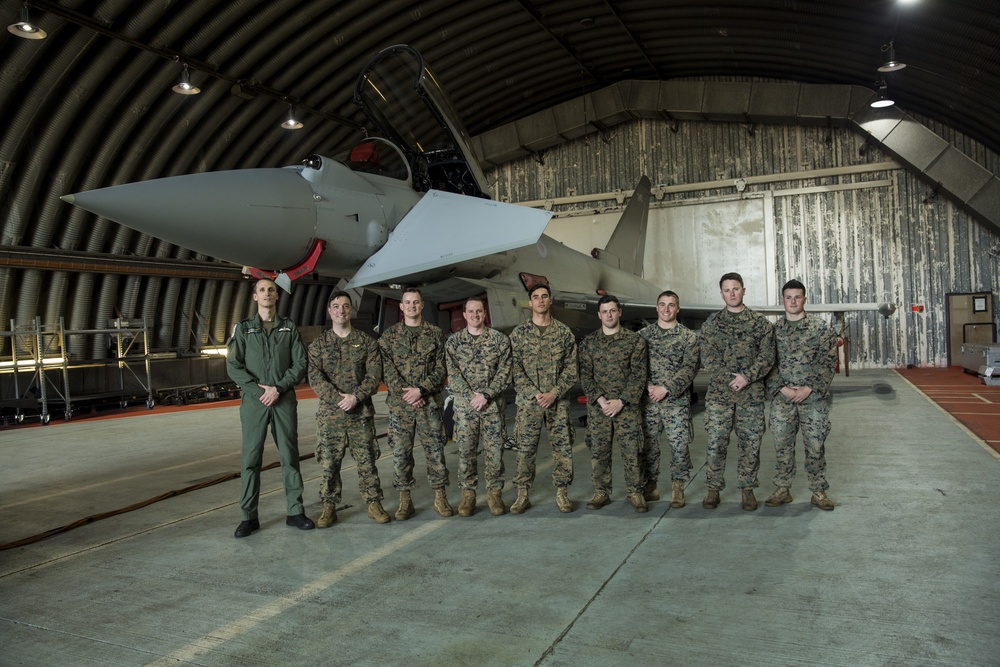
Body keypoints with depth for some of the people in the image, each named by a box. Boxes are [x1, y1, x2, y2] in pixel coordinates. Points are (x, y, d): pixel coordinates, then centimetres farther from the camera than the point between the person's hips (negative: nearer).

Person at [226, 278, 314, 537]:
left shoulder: (289, 328, 9)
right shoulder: (243, 328, 7)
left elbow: (300, 364, 2)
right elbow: (233, 366, -1)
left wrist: (278, 388, -11)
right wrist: (259, 390, -11)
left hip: (284, 400, 1)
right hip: (253, 400, -1)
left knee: (290, 456, 4)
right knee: (251, 459, 1)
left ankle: (295, 511, 13)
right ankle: (249, 516, 10)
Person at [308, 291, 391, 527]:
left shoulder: (366, 342, 6)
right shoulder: (318, 345, 6)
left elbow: (374, 375, -2)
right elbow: (315, 376, -5)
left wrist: (356, 397, -15)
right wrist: (337, 399, -16)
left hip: (361, 412, 0)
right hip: (329, 413, 0)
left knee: (366, 460, 4)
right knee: (329, 463, 4)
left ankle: (374, 503, 15)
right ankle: (329, 507, 15)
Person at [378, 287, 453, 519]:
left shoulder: (435, 334, 6)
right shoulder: (389, 335, 7)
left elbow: (441, 369, 0)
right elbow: (387, 369, -1)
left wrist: (421, 390, -12)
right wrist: (405, 392, -13)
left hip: (430, 403, 0)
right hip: (399, 404, 1)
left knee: (435, 450, 4)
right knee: (400, 452, 3)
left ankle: (440, 498, 15)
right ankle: (405, 501, 14)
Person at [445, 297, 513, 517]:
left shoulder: (500, 340, 4)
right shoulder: (453, 341, 6)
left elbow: (504, 372, -2)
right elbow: (453, 374, -2)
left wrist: (486, 396, -13)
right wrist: (471, 396, -13)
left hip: (493, 405, 0)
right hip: (464, 405, 1)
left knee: (494, 450, 2)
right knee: (466, 451, 4)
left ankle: (495, 493, 14)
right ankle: (468, 494, 15)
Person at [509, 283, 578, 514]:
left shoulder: (564, 332, 5)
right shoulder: (518, 333, 4)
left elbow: (571, 368, 2)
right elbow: (515, 369, 0)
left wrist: (554, 393, -9)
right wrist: (534, 393, -11)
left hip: (558, 401, 1)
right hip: (528, 401, 0)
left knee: (562, 448, 2)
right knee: (525, 449, 2)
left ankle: (562, 494, 14)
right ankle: (523, 495, 13)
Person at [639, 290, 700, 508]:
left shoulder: (688, 337, 2)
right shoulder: (643, 334, 8)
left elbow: (689, 368, -7)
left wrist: (666, 389, -15)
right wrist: (647, 387, -11)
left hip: (677, 400, -2)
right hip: (648, 400, 2)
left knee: (680, 445, -2)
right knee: (647, 444, 7)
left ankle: (678, 486, 14)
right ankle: (650, 486, 21)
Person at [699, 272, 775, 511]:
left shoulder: (759, 322, 6)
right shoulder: (712, 322, 7)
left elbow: (767, 356, -1)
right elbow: (708, 357, -1)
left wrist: (746, 377, -15)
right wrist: (730, 379, -12)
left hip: (751, 394, 0)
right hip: (719, 393, 0)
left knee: (751, 443, 5)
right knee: (716, 443, 0)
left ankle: (748, 489, 19)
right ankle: (713, 489, 12)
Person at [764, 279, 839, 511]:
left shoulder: (821, 328, 0)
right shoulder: (774, 330, 7)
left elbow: (828, 363, -4)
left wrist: (808, 388, -13)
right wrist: (782, 388, -8)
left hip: (814, 397, -2)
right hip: (782, 398, 2)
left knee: (815, 446, 4)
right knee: (782, 444, 6)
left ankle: (819, 491, 17)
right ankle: (782, 490, 18)